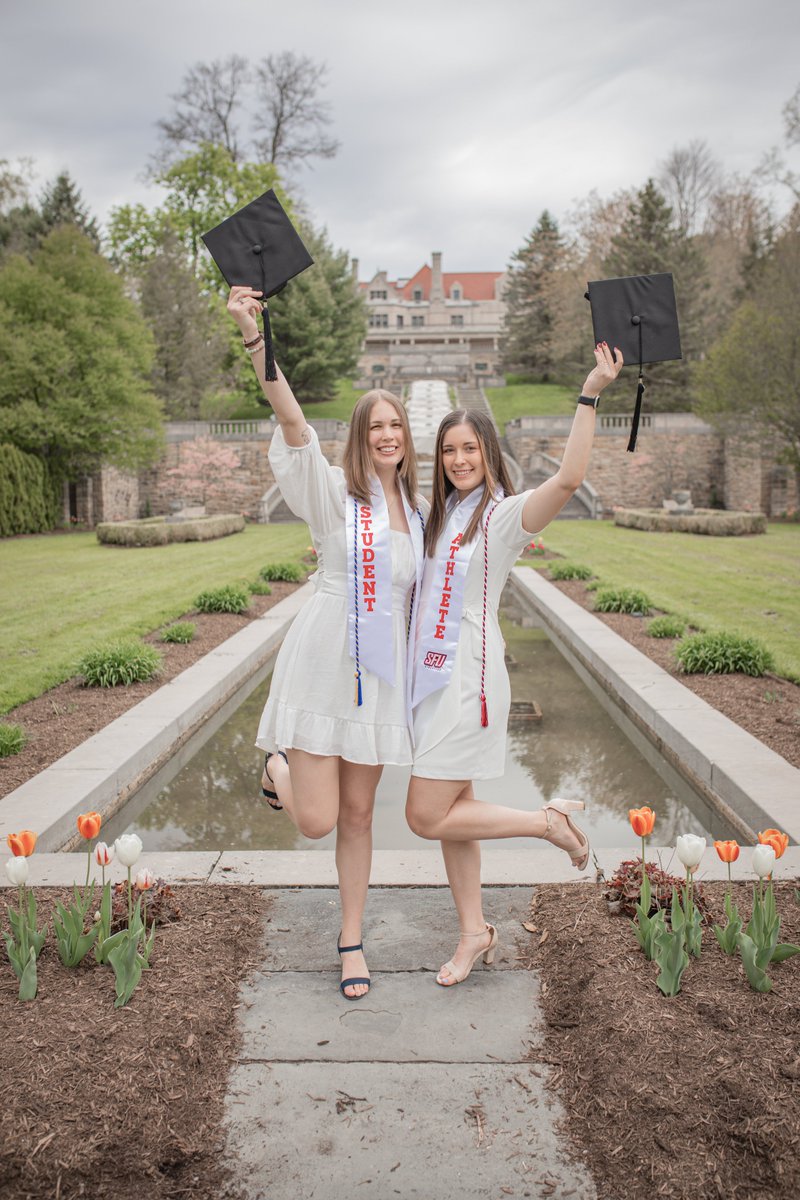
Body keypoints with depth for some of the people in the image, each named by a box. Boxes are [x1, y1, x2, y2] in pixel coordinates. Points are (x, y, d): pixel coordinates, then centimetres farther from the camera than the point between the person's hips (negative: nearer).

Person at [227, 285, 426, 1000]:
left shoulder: (421, 508, 10)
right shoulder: (334, 493, -7)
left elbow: (425, 585, 26)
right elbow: (291, 418, -23)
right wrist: (254, 336, -34)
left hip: (384, 674, 4)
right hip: (325, 665, -4)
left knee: (358, 814, 12)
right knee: (315, 820, -6)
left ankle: (352, 941, 29)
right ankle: (278, 767, 31)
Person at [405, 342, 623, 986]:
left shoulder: (504, 513, -9)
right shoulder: (440, 515, 13)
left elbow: (569, 478, -28)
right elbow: (419, 590, 26)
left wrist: (590, 395, -33)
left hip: (469, 678, -7)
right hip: (433, 674, 7)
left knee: (427, 817, -8)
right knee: (452, 811, 13)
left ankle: (549, 819, 9)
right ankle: (475, 932, 27)